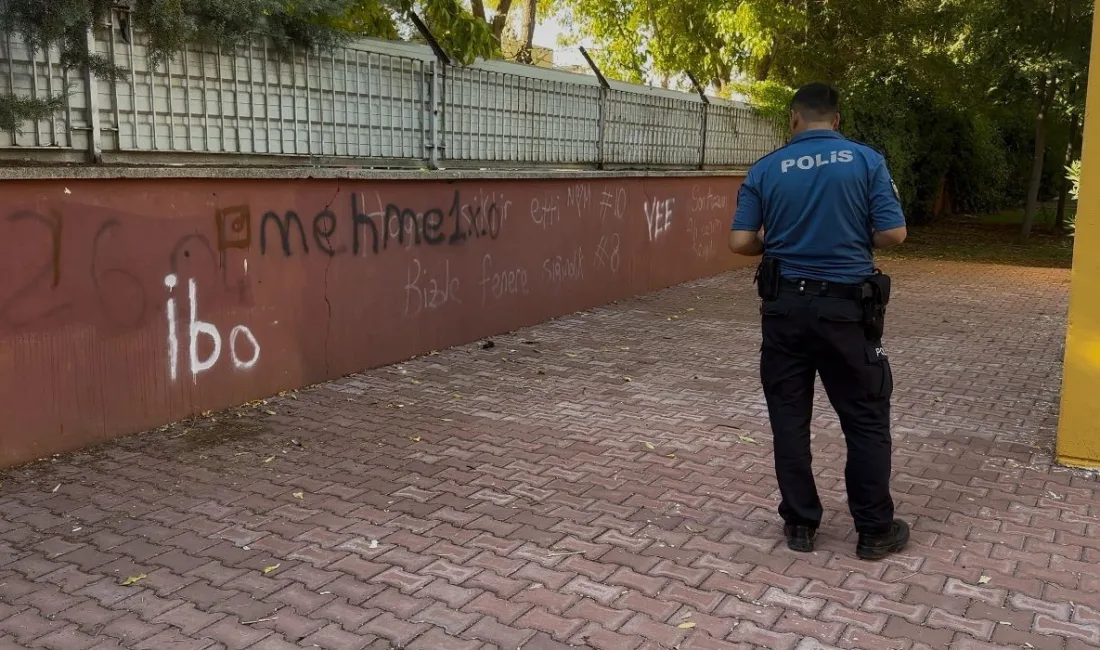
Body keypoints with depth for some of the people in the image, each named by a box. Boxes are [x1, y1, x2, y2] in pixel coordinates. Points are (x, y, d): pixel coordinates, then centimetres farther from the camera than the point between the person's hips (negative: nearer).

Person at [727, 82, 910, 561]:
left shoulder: (765, 169, 0)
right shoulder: (866, 161, -4)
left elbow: (740, 242, -4)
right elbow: (893, 235, -8)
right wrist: (853, 233, 13)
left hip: (784, 306, 2)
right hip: (845, 308, -1)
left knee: (789, 420, 11)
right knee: (866, 421, 10)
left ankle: (800, 524, 18)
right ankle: (875, 531, 19)